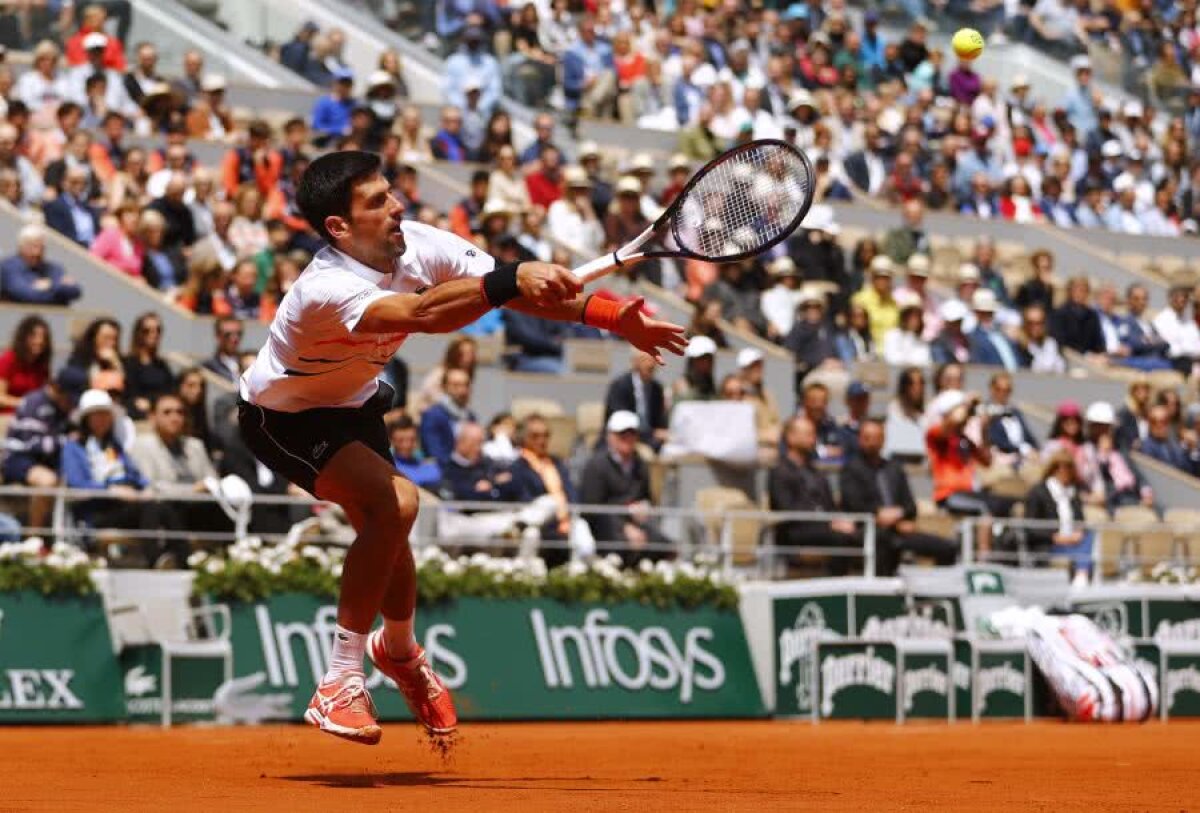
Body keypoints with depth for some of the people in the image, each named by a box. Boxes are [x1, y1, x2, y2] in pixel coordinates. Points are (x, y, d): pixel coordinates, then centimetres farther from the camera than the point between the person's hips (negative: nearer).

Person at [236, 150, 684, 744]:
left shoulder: (420, 245, -17)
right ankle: (340, 685, -20)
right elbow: (423, 313, -56)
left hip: (351, 404, 7)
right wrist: (513, 280, -64)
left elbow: (526, 291, -14)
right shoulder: (324, 290, -39)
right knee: (394, 502, -27)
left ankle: (399, 651, 44)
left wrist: (612, 317, -23)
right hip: (281, 418, -7)